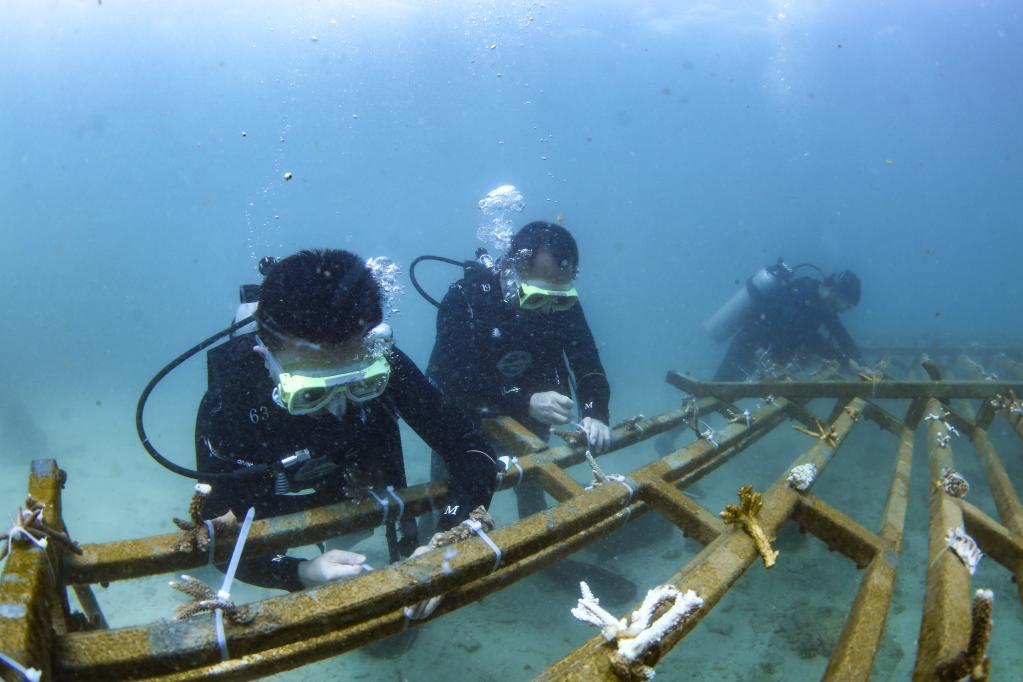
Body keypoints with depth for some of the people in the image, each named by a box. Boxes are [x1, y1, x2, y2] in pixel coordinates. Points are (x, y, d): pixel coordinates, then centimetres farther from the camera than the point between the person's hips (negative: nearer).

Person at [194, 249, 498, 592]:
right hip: (276, 510, -1)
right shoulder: (226, 408, -39)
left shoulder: (382, 365, -36)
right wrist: (302, 572, -51)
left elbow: (471, 447, -31)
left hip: (358, 499, 2)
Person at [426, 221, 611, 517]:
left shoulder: (564, 304, -15)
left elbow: (588, 367, -16)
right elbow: (457, 379, -37)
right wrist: (527, 402, -48)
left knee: (532, 492, 15)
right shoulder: (464, 299, -27)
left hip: (527, 420, 3)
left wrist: (594, 415, -37)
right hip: (464, 419, -3)